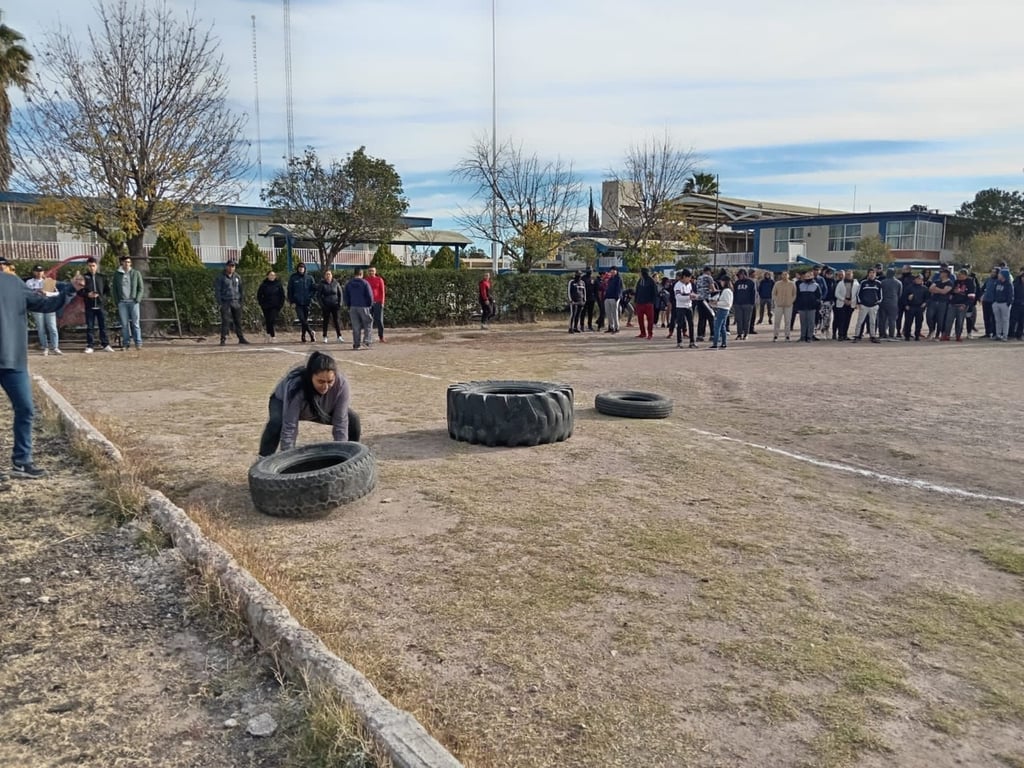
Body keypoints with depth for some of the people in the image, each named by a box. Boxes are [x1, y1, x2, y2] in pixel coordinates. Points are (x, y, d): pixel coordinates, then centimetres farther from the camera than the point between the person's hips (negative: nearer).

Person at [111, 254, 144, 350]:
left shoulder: (136, 273, 7)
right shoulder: (117, 274, 11)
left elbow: (141, 288, 5)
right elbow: (114, 289, 13)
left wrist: (137, 300, -7)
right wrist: (116, 301, 2)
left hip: (133, 302, -1)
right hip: (122, 302, 1)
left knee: (135, 323, -2)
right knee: (124, 324, 2)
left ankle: (138, 343, 0)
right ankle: (126, 343, 6)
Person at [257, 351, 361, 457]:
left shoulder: (341, 383, -34)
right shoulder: (295, 386, -41)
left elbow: (340, 422, -30)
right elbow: (289, 428, -39)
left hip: (318, 409, 3)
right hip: (283, 402, -3)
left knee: (352, 420, -12)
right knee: (276, 423, -34)